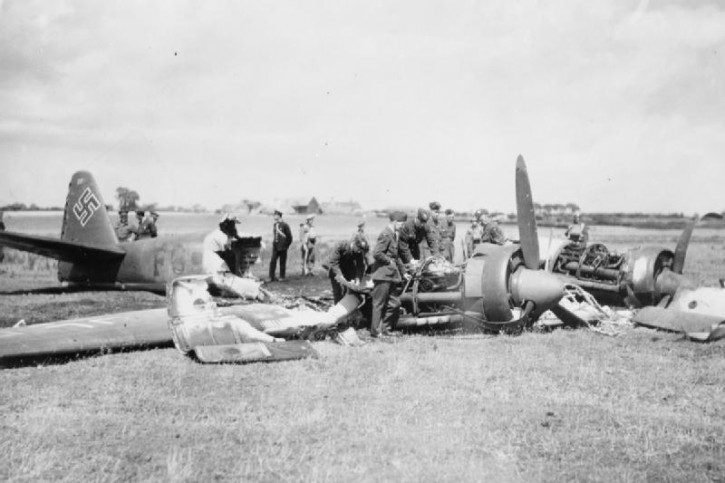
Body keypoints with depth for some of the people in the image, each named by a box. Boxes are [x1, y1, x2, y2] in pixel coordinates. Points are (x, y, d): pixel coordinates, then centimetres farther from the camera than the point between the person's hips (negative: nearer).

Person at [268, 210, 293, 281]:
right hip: (275, 246, 5)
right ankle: (271, 277, 2)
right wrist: (273, 242, 11)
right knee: (272, 261, -2)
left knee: (282, 262, 3)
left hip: (282, 247, -5)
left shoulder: (285, 225, -9)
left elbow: (289, 236, -4)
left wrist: (287, 245, -2)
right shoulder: (274, 225, 9)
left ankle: (282, 277, 12)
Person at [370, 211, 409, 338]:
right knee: (379, 304, -3)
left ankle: (385, 329, 19)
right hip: (383, 274, -10)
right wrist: (389, 261, -13)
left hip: (392, 274, 10)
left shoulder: (395, 235, 16)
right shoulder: (386, 235, -15)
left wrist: (403, 272, 23)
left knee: (394, 303, 11)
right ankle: (375, 331, 4)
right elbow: (376, 253, -24)